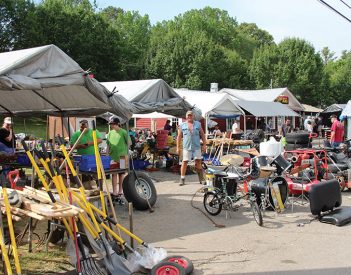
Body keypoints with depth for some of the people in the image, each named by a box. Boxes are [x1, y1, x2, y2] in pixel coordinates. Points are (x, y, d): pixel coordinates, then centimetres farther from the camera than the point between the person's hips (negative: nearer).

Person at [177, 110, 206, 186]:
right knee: (184, 162, -3)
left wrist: (204, 144, 4)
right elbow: (179, 137, 9)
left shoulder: (198, 124, 11)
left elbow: (202, 135, 11)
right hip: (187, 147, -1)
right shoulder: (182, 125, 9)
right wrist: (178, 147, 4)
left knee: (198, 161, 0)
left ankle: (201, 178, 11)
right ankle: (182, 179, 4)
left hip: (196, 146, 1)